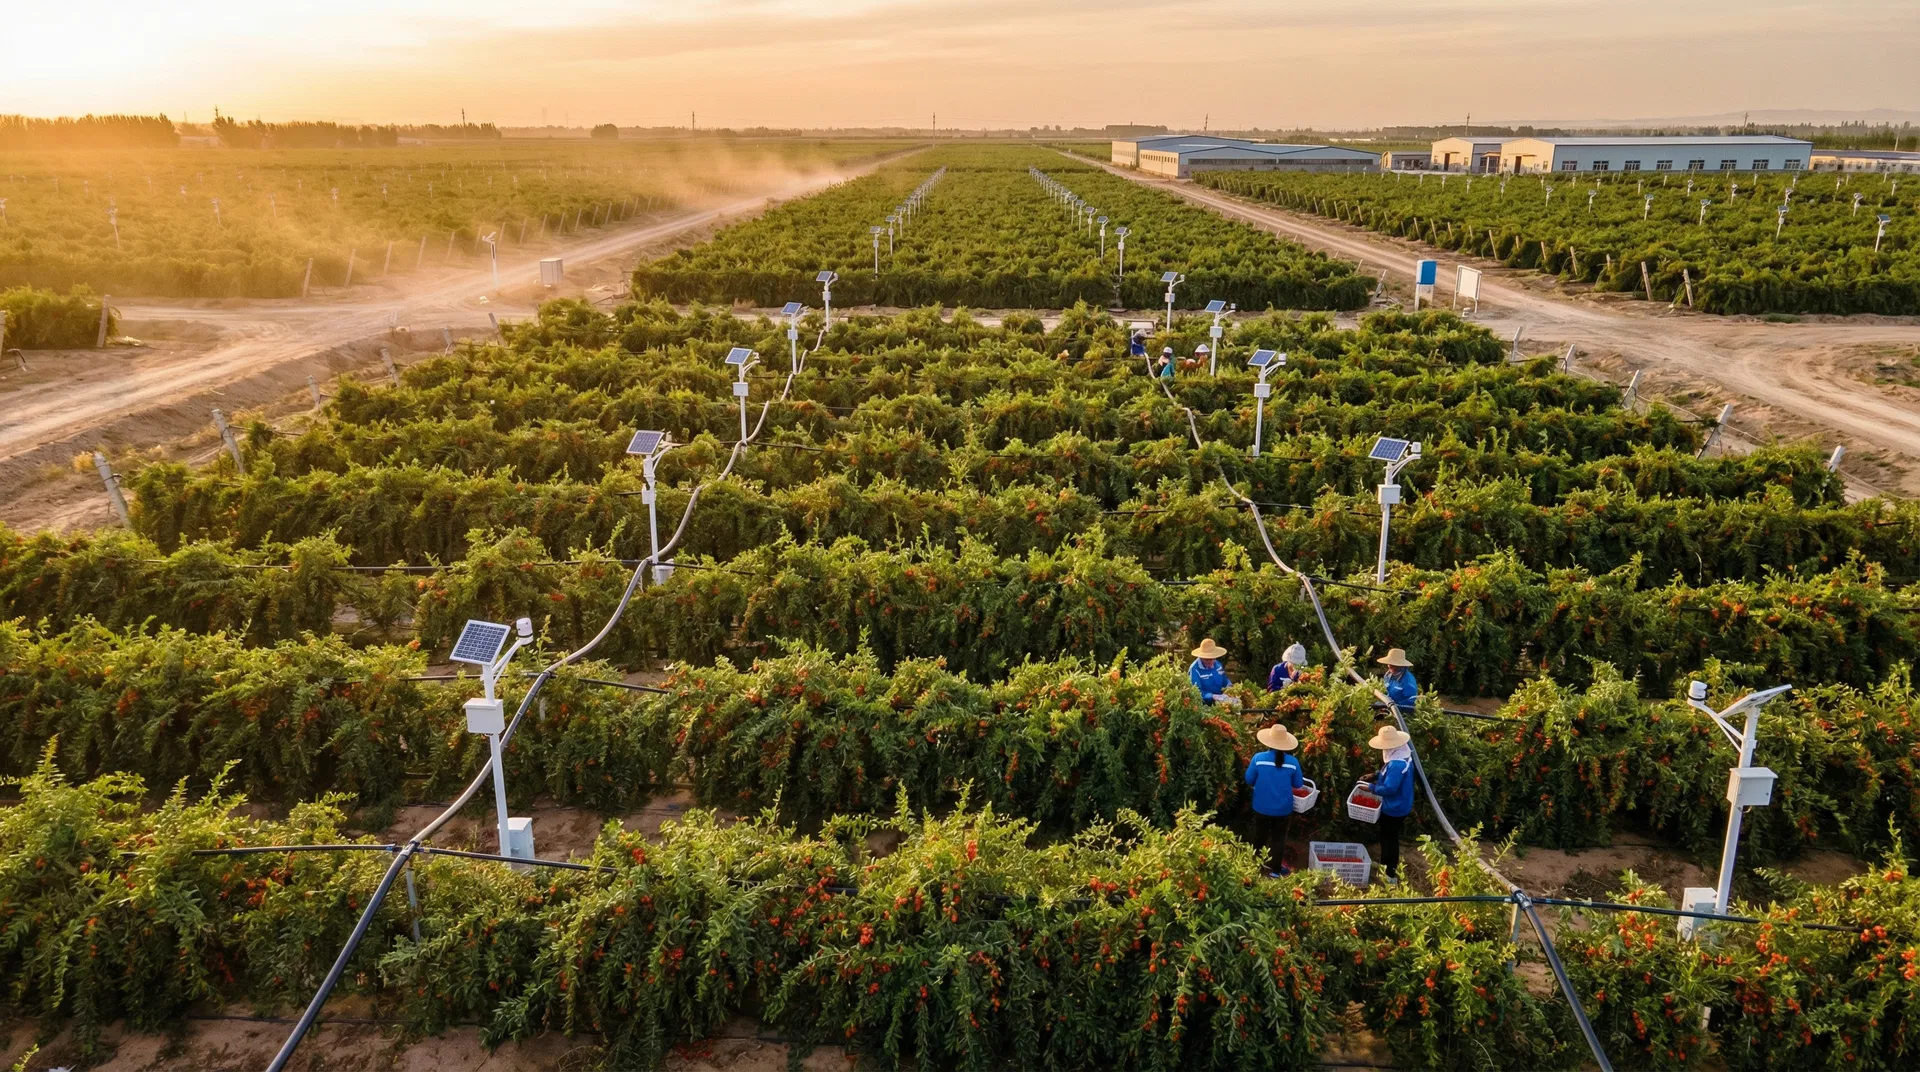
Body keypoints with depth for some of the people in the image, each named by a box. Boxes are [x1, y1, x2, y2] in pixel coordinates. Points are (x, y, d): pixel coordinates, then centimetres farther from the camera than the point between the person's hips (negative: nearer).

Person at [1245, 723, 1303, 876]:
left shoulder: (1258, 758, -18)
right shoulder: (1292, 762, -16)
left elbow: (1249, 780, -7)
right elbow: (1297, 784, -3)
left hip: (1261, 808, 1)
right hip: (1283, 809, -1)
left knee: (1260, 837, 22)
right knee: (1279, 839, 17)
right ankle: (1275, 869, 24)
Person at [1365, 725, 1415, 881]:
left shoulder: (1397, 764, -34)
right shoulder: (1401, 754, -1)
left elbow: (1389, 788, -32)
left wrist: (1371, 787, -18)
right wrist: (1376, 776, 5)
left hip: (1394, 808, -9)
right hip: (1397, 805, 9)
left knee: (1389, 839, 7)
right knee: (1387, 836, 25)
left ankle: (1390, 874, 21)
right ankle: (1385, 864, 42)